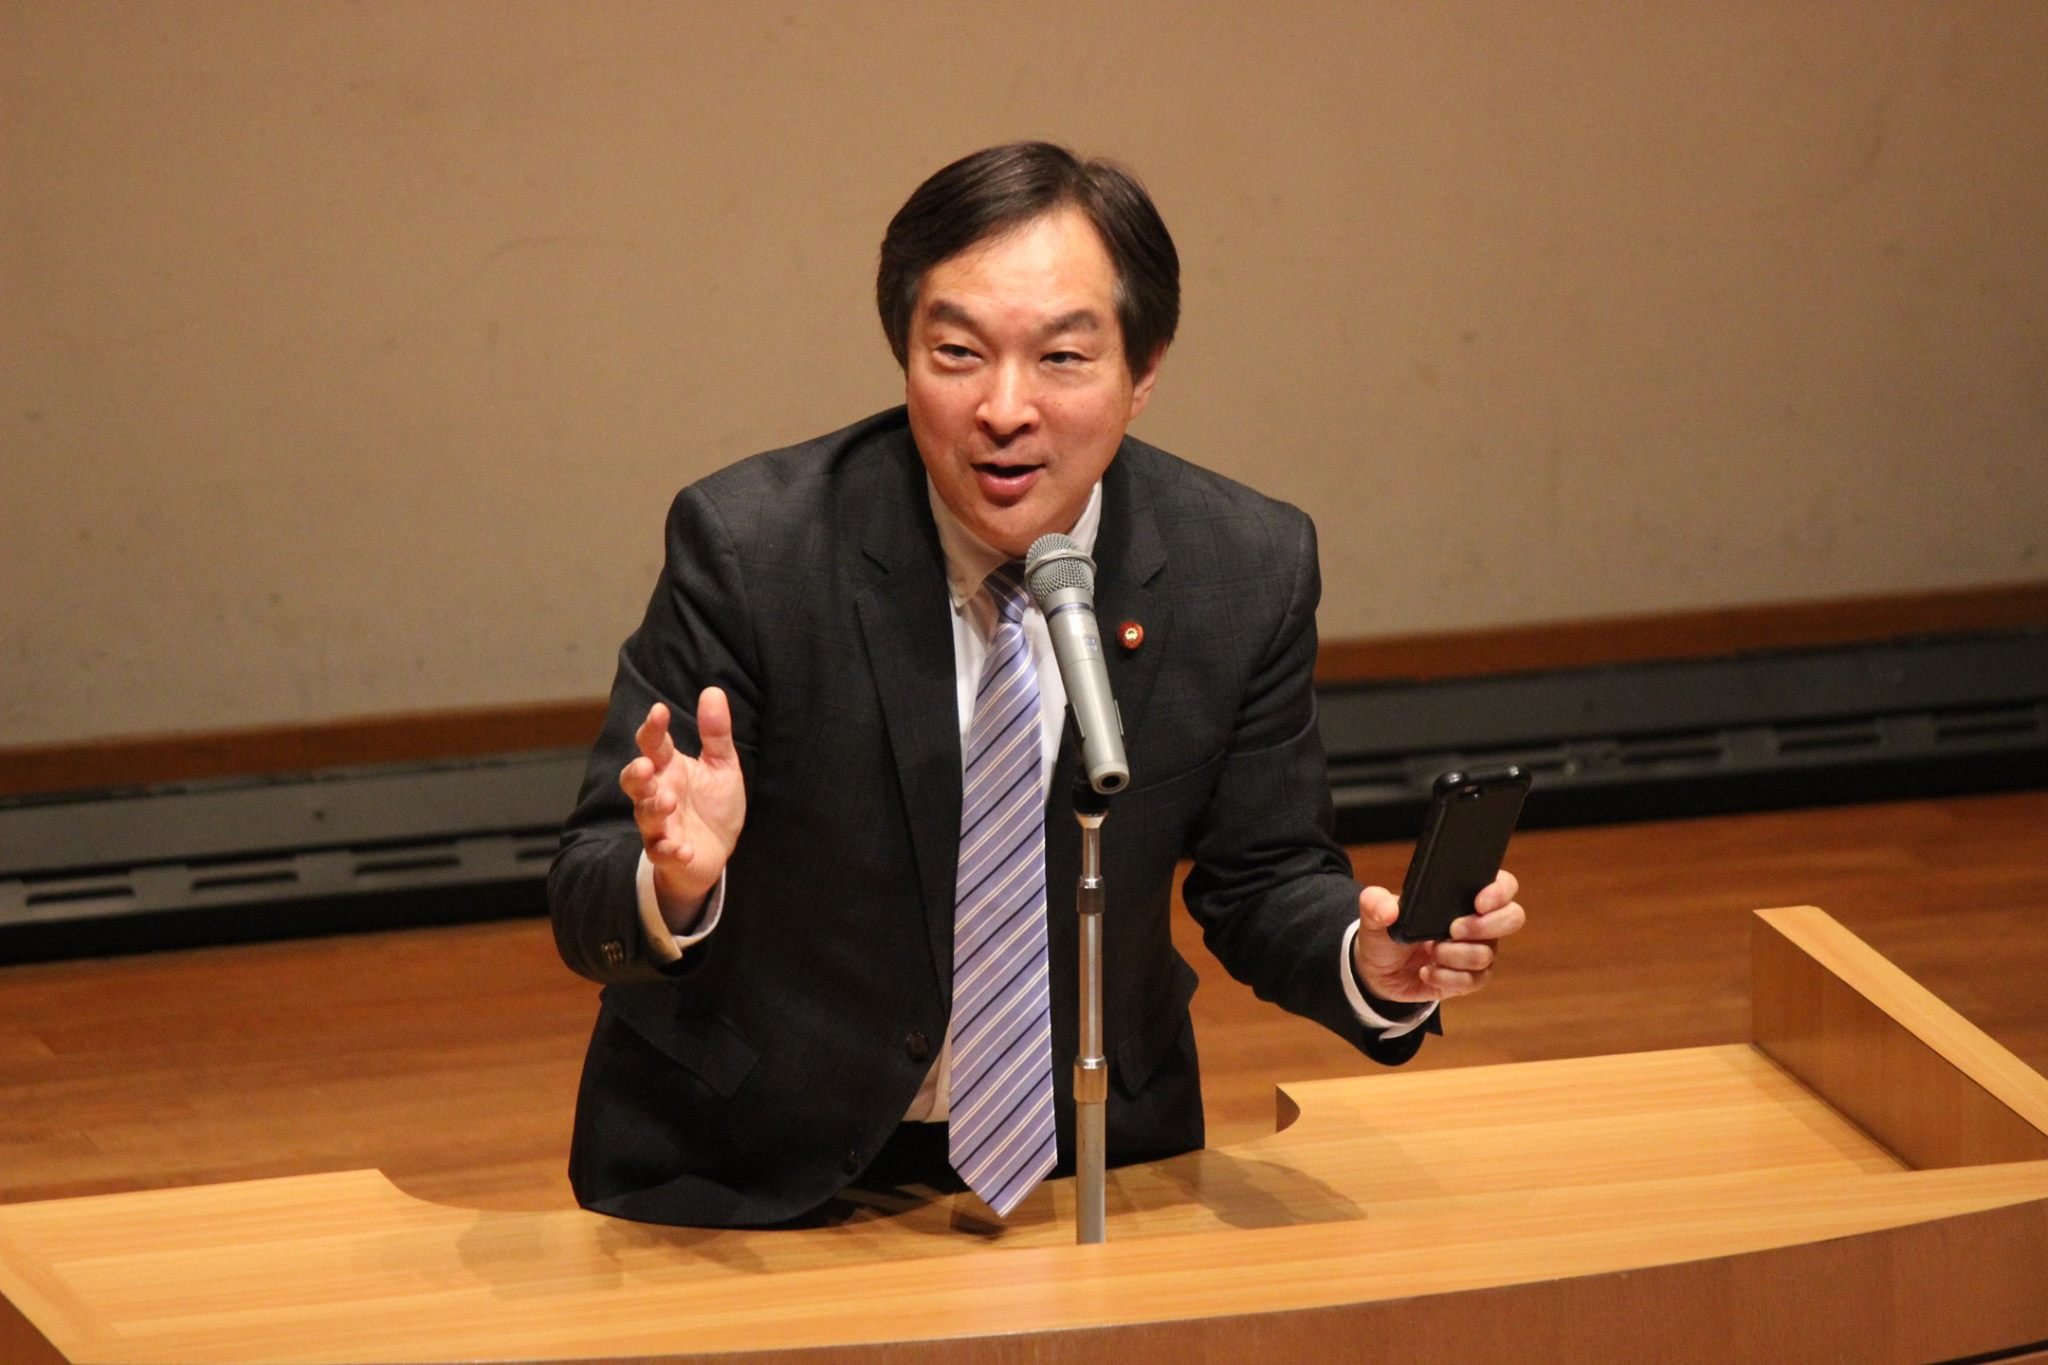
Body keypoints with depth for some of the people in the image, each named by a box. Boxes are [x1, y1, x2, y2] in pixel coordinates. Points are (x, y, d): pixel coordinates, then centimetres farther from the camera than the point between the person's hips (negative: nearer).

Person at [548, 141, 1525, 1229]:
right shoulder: (749, 547, -16)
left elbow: (1262, 884, 3)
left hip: (1088, 1157, 1)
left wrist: (1373, 964, -19)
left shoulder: (1247, 571, -8)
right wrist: (674, 883, -39)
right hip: (758, 1172, -1)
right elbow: (586, 902, -15)